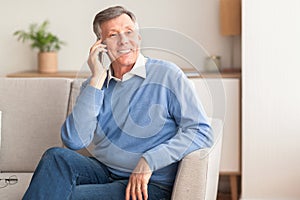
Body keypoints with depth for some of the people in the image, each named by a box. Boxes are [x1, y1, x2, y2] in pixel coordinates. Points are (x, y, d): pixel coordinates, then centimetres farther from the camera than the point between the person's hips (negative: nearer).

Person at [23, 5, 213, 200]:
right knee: (57, 156, -25)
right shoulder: (95, 84, 9)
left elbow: (201, 132, -11)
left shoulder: (166, 74, -2)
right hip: (102, 172, 4)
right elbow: (74, 141, -6)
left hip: (149, 184, -4)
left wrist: (149, 161, -20)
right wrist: (97, 80, -8)